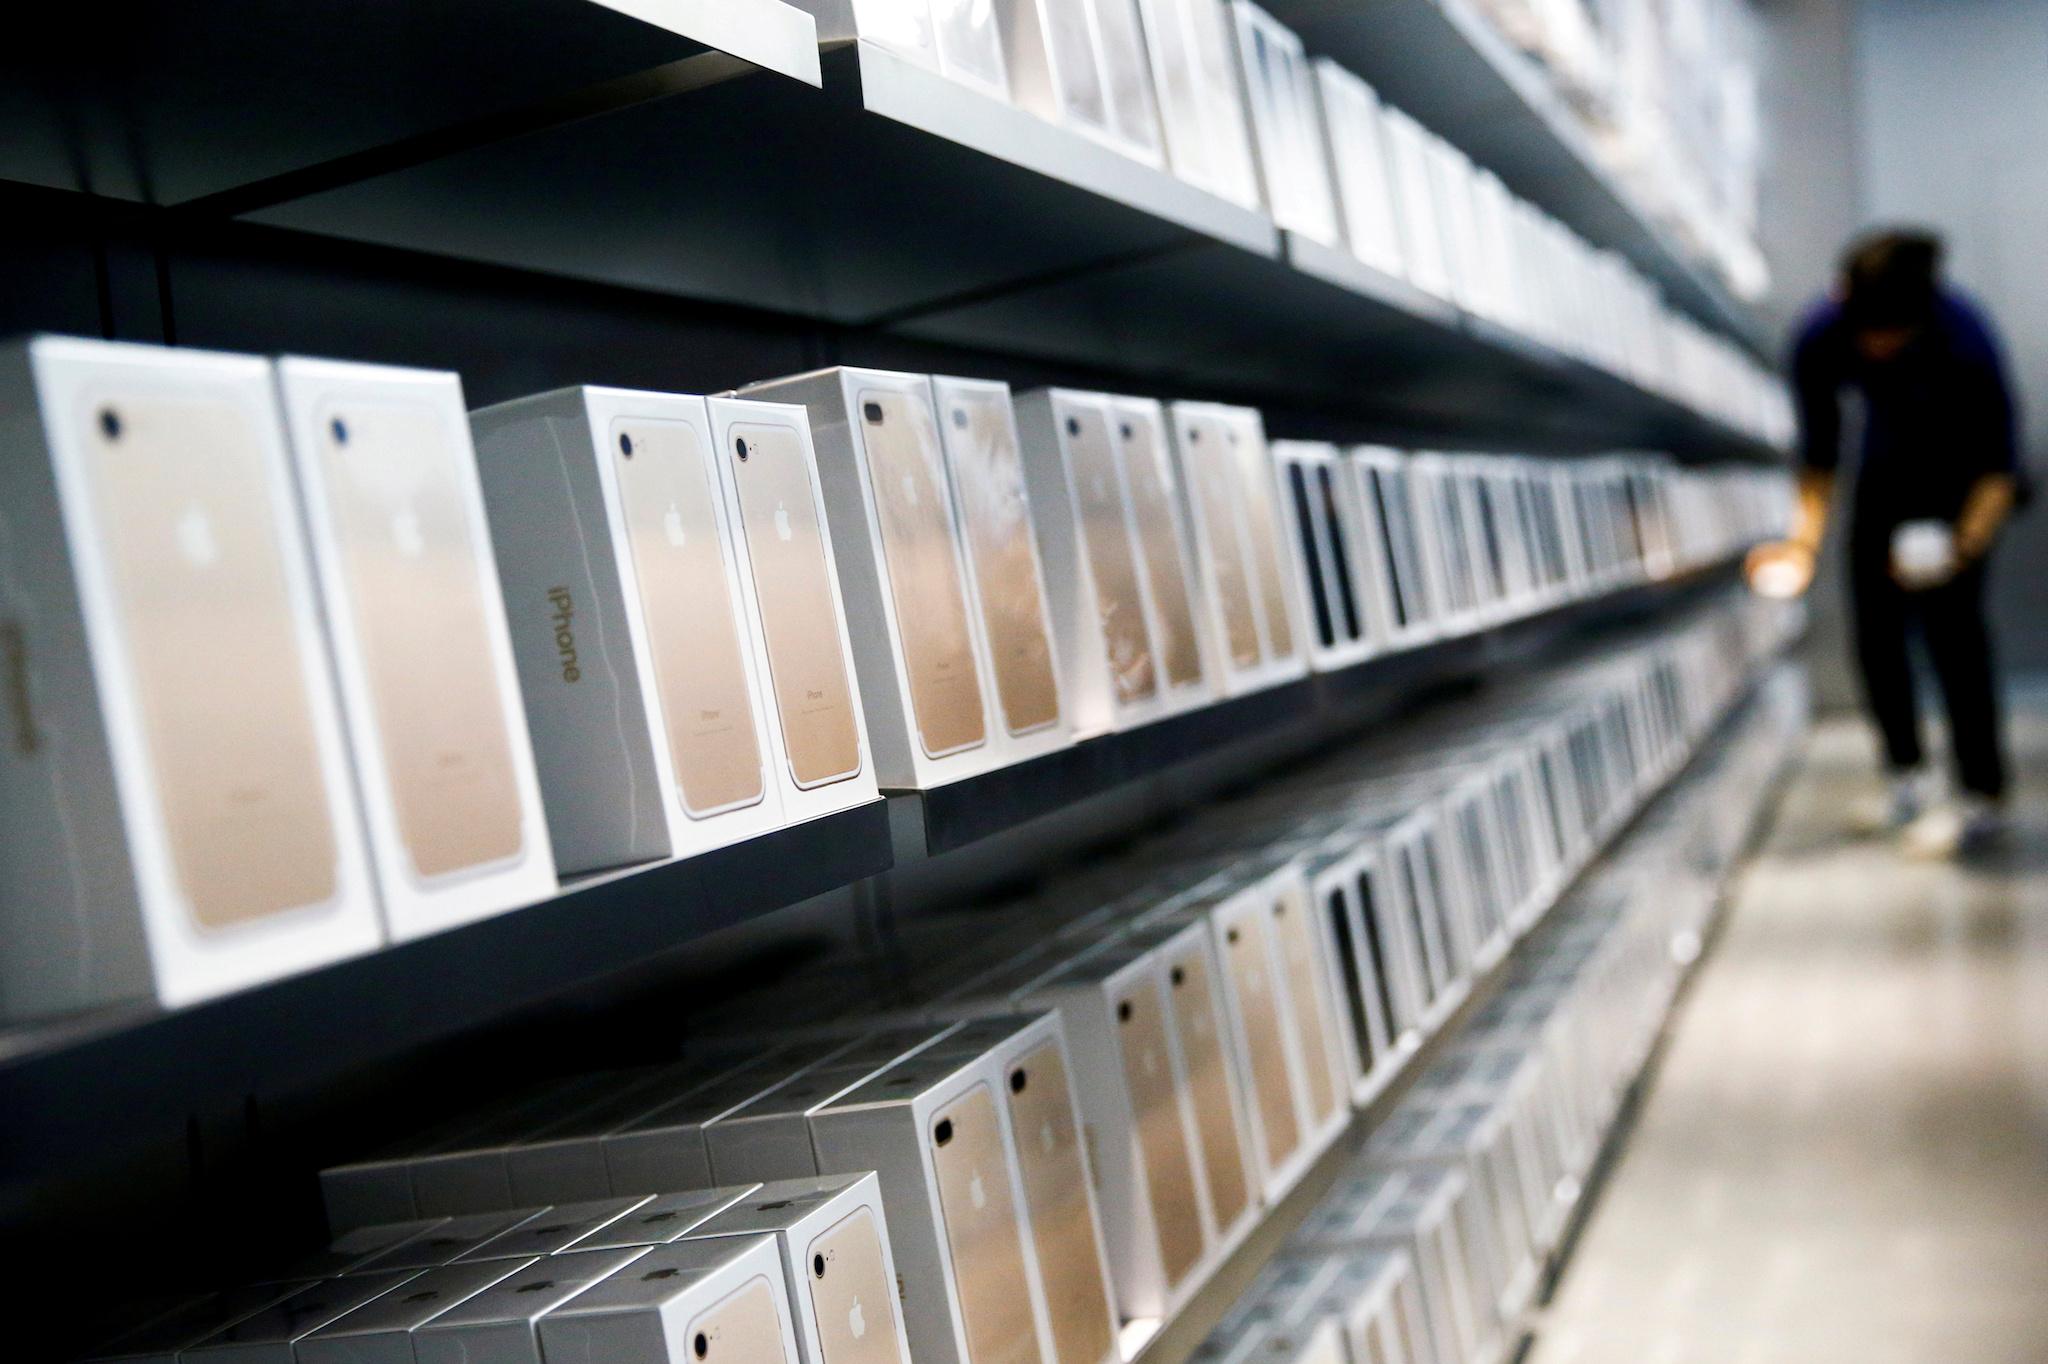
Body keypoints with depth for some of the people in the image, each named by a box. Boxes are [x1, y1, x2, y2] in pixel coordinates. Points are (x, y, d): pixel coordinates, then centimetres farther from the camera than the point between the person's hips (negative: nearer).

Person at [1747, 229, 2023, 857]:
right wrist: (1804, 540, -23)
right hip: (1889, 468, 4)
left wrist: (1966, 544, -40)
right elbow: (1819, 452, -11)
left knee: (1948, 615, -16)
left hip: (1961, 474, -4)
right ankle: (1905, 776, 14)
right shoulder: (1819, 341, -24)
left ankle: (1981, 794, -8)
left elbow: (1999, 466, -26)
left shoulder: (1964, 342, -35)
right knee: (1875, 621, -2)